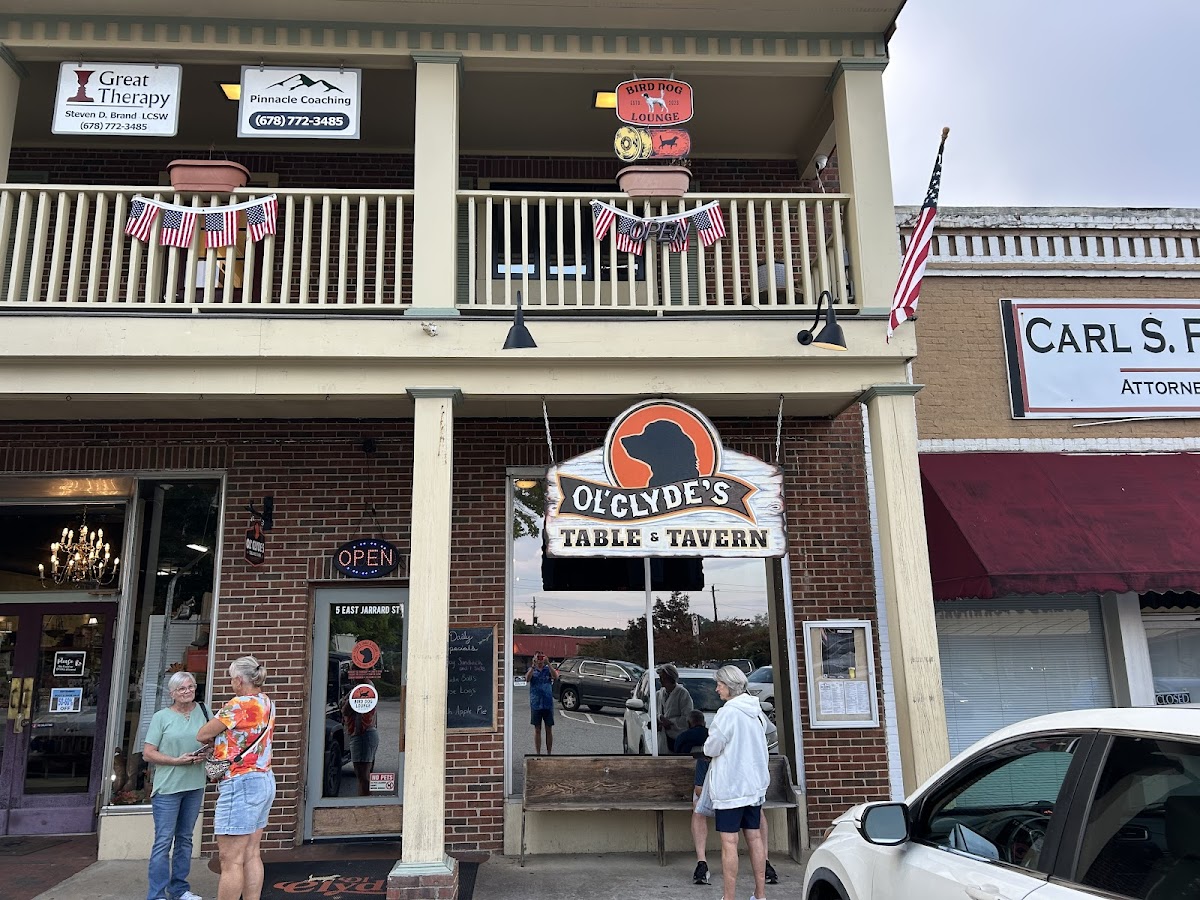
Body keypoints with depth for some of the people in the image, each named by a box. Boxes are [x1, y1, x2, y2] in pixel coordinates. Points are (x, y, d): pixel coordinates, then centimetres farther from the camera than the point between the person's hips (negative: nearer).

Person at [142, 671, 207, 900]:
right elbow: (147, 754, -5)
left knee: (185, 838, 14)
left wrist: (205, 754, -9)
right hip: (167, 787, -4)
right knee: (163, 841, -3)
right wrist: (177, 760, -16)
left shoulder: (202, 711, 5)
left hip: (195, 786, 4)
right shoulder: (161, 717, -4)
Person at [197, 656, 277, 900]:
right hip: (263, 780, 9)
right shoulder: (266, 702, 9)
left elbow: (202, 735, -6)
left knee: (231, 860, -3)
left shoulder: (239, 705, -16)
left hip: (242, 783, -9)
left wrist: (214, 739, 14)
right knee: (251, 855, 13)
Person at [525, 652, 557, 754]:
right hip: (535, 704, 0)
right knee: (537, 730, 5)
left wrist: (548, 664, -26)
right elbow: (527, 679, -16)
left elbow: (555, 676, -16)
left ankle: (549, 753, 13)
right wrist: (533, 666, -26)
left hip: (548, 704, 0)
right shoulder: (532, 670, 4)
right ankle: (538, 753, 12)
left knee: (549, 729, 4)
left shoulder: (548, 670, 4)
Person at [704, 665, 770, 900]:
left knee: (729, 842, -4)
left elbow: (711, 749, -14)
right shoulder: (755, 711, 8)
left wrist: (708, 745, 7)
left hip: (730, 786, -8)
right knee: (754, 837, 13)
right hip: (754, 784, 8)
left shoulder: (728, 712, -17)